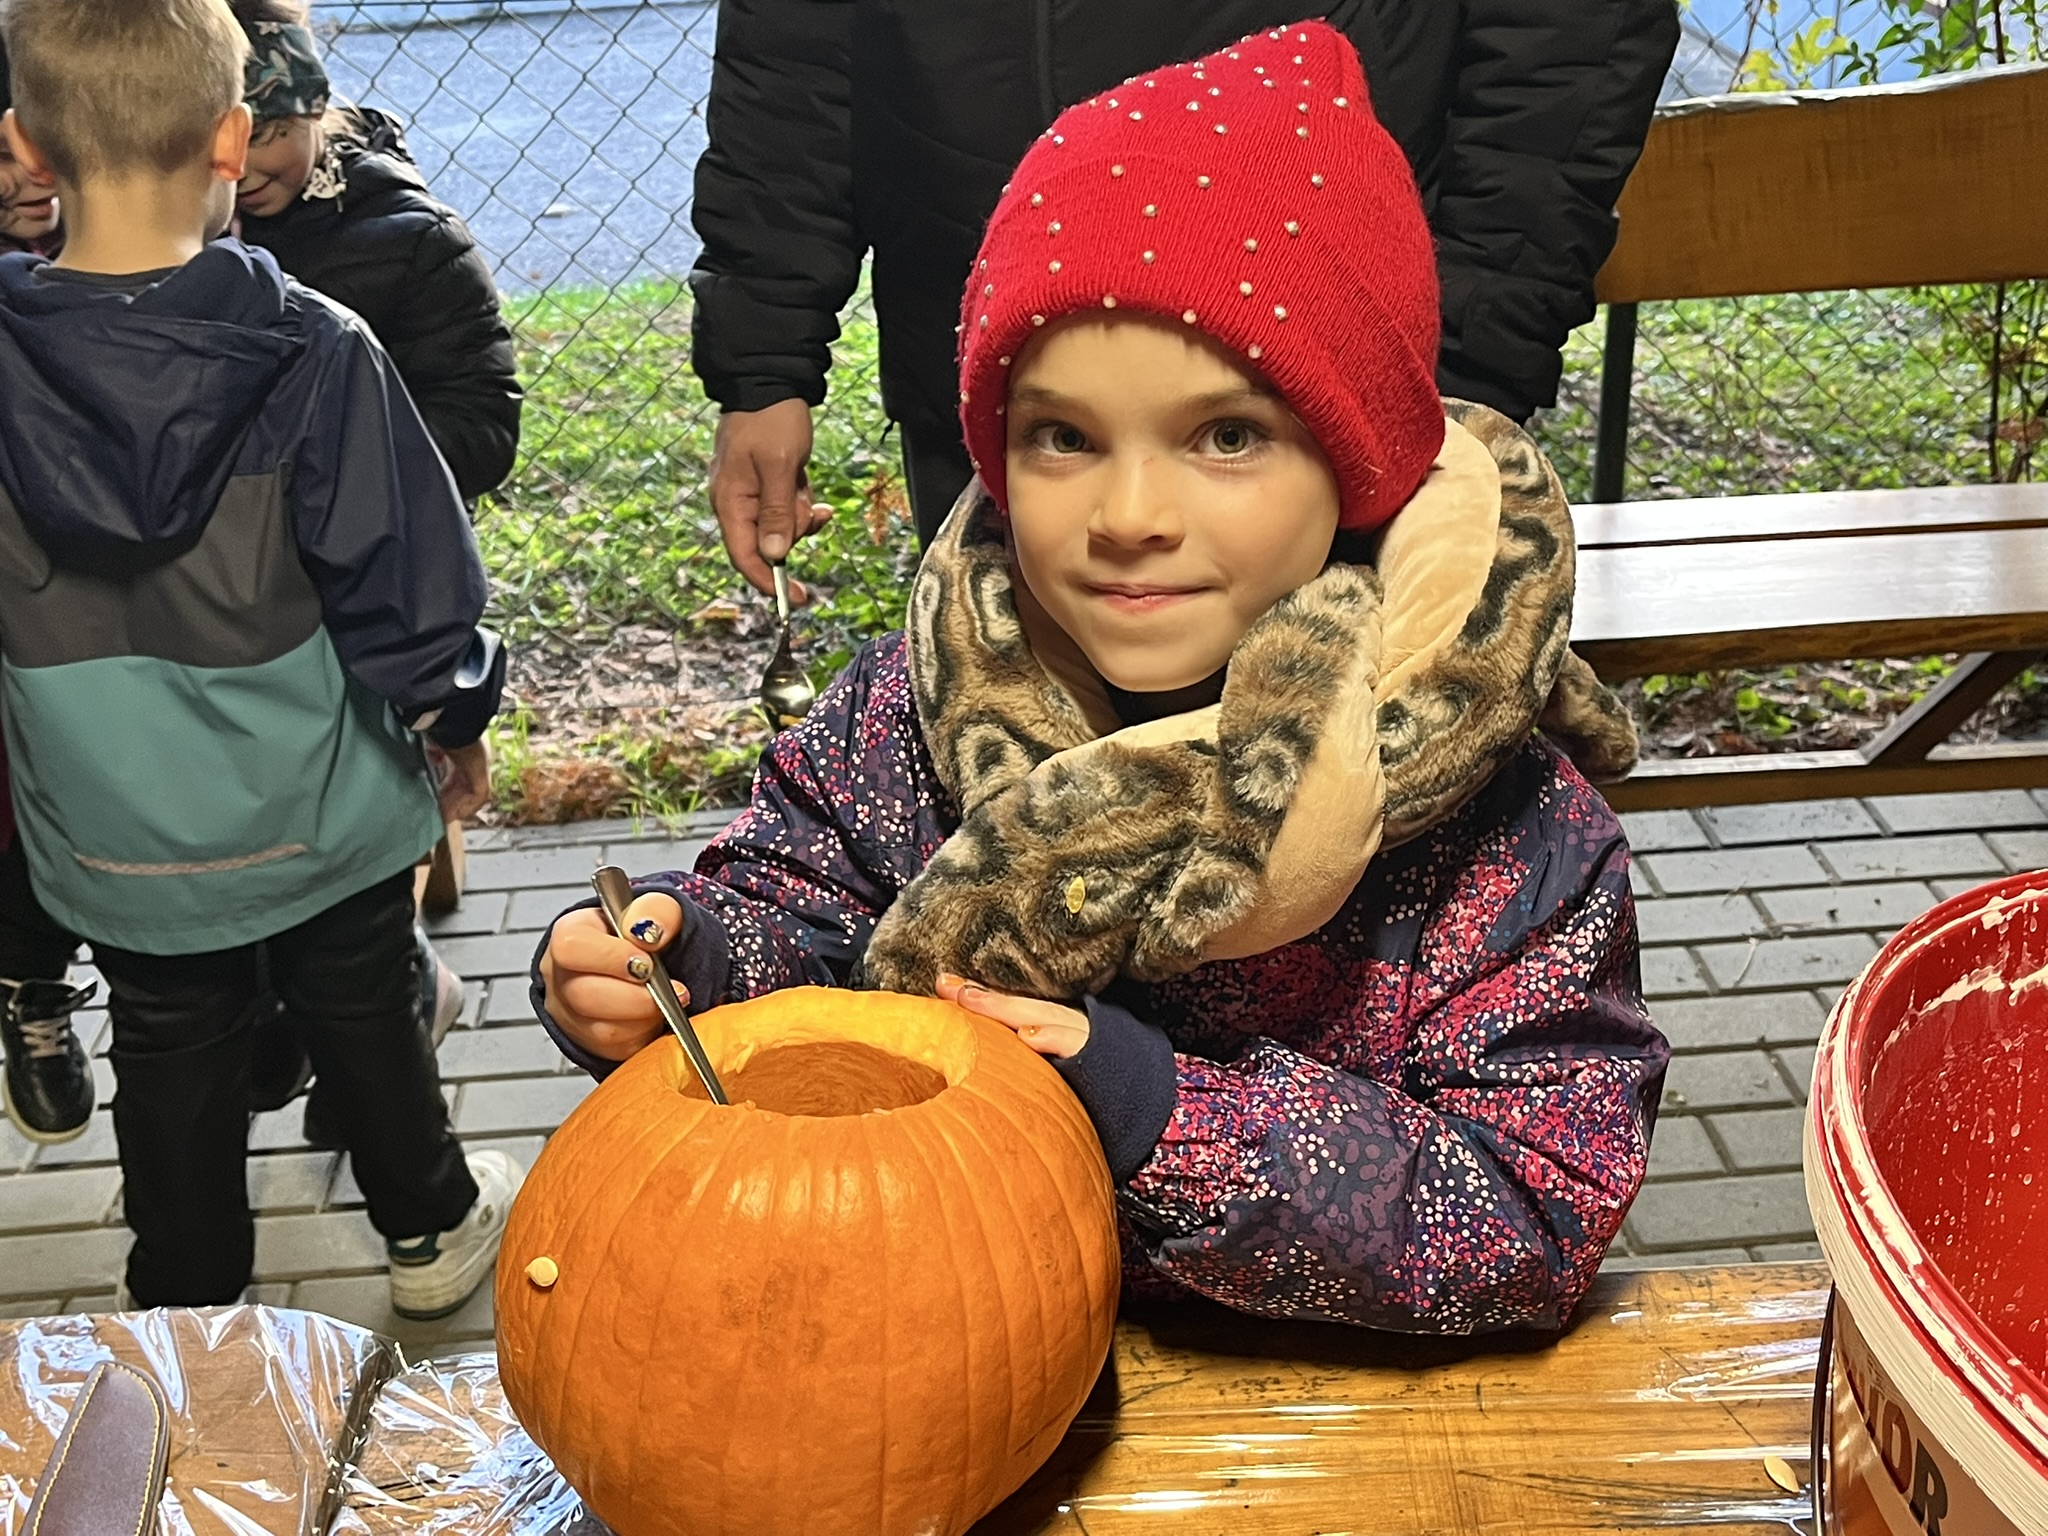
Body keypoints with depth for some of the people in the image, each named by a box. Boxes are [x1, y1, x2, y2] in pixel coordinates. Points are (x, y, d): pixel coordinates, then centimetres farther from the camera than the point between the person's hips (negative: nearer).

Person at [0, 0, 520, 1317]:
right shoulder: (314, 354, -21)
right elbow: (402, 579, -16)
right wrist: (455, 718, 2)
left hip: (114, 840, 2)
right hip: (318, 815, -1)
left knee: (171, 1063, 20)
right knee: (367, 1023, 21)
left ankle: (187, 1304, 37)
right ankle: (432, 1229, 42)